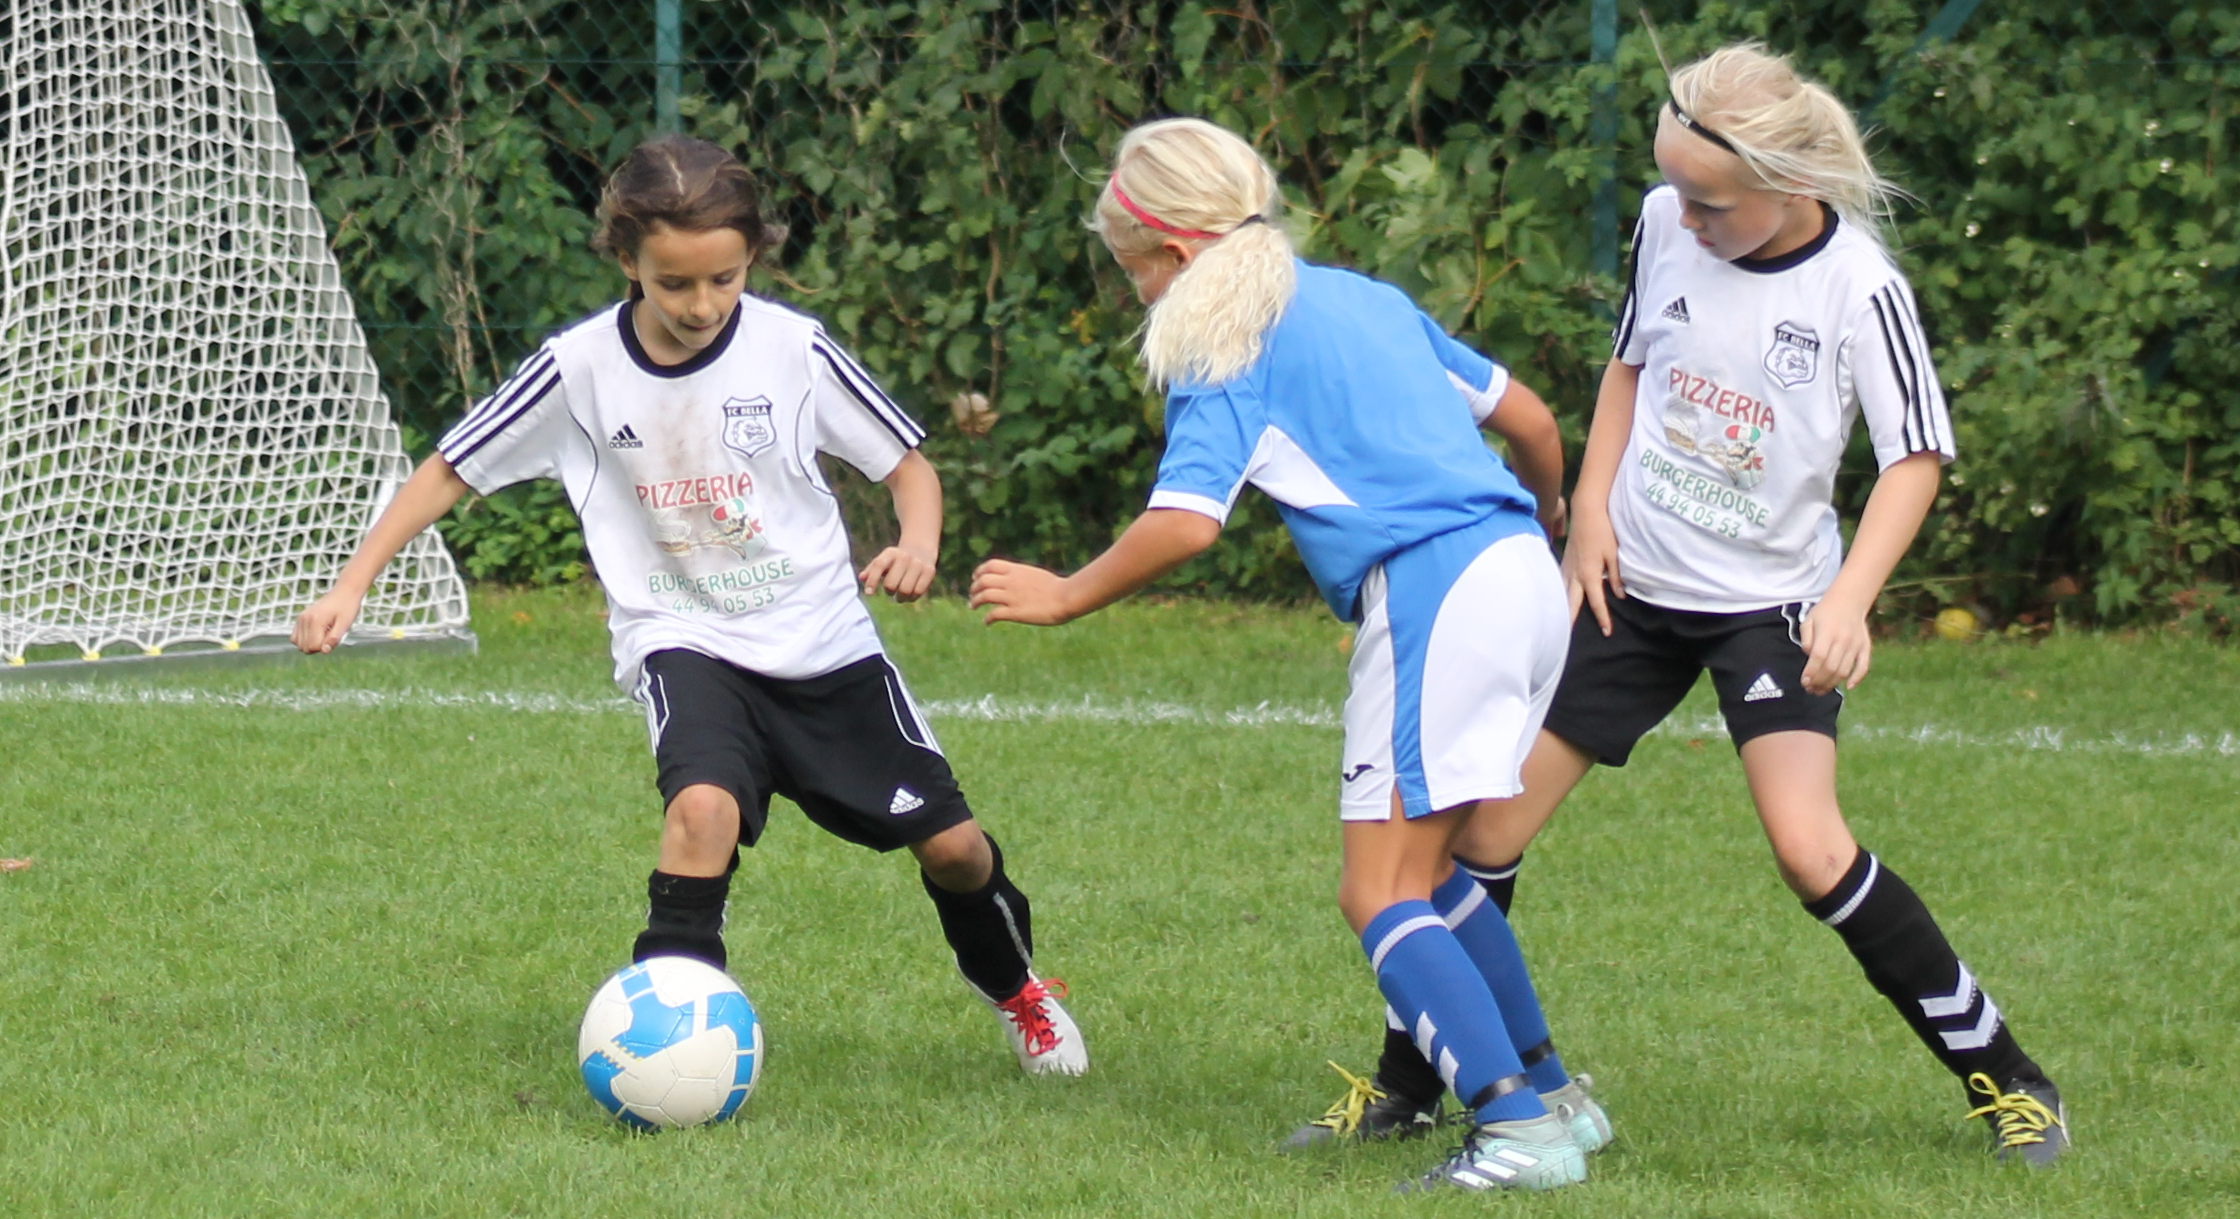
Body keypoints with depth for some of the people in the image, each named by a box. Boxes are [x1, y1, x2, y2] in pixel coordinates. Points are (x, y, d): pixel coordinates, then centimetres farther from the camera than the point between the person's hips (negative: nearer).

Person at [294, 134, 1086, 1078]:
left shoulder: (794, 351, -10)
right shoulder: (581, 369, -10)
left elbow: (906, 464, 0)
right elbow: (451, 471, 0)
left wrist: (917, 541, -22)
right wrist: (350, 588, -6)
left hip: (824, 642, 2)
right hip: (682, 642, -2)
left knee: (951, 843, 6)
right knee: (704, 803, -33)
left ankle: (1012, 981, 38)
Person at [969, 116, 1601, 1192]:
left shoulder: (1222, 342, -1)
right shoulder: (1361, 297, 21)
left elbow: (1185, 522, -14)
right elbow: (1529, 416, 24)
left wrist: (1066, 596, 0)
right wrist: (1546, 517, 44)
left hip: (1431, 594, -9)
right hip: (1520, 574, 9)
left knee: (1380, 895, -6)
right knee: (1420, 870, 22)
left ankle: (1518, 1132, -18)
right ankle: (1548, 1092, 24)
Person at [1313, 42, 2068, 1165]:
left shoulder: (1857, 286, -18)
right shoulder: (1667, 226, -5)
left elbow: (1916, 455, -11)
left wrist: (1850, 597, -23)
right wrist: (1590, 509, 3)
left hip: (1771, 601, -4)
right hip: (1632, 587, 5)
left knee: (1809, 846, -22)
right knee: (1486, 831, 2)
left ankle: (2003, 1079, -8)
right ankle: (1409, 1084, 20)